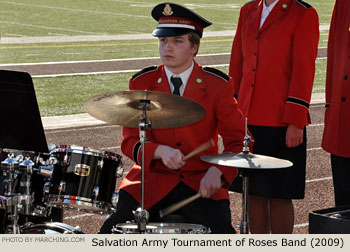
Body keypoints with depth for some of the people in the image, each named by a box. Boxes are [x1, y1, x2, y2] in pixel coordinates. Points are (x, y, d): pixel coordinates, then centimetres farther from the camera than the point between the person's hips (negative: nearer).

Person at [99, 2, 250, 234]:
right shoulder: (142, 83, 3)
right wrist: (160, 151, -19)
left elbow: (238, 140, 1)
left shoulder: (217, 85, -1)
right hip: (151, 179, 1)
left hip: (201, 182, -1)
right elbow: (130, 141, 2)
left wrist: (217, 171, -17)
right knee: (111, 231, -19)